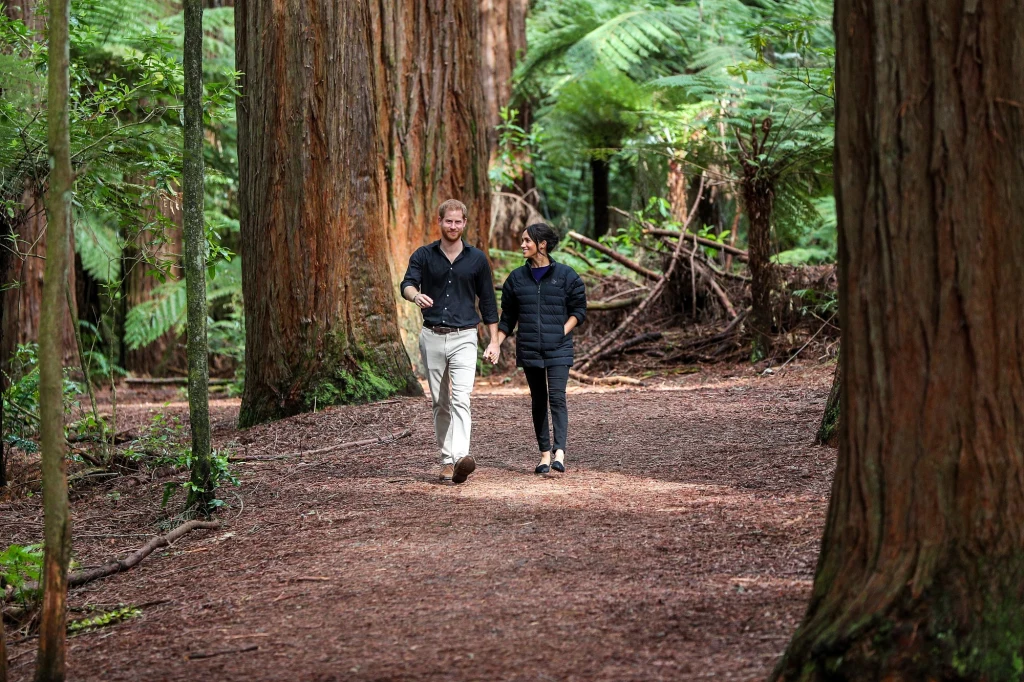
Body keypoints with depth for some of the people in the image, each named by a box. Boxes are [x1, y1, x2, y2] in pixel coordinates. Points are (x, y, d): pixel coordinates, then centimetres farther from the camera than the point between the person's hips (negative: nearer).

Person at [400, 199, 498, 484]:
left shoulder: (477, 259, 6)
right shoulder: (423, 255, 4)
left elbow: (487, 301, 11)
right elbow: (407, 284, -12)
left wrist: (495, 341, 6)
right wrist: (416, 296, -37)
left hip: (463, 337, -2)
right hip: (432, 337, 2)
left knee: (461, 398, -18)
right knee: (440, 403, 8)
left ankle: (461, 458, -31)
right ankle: (447, 460, 15)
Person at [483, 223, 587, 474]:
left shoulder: (565, 275, -1)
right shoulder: (517, 278, 8)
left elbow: (579, 309, 5)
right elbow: (508, 317, 13)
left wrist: (564, 331, -9)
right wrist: (495, 343, 4)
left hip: (558, 349, -3)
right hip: (529, 349, 4)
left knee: (557, 398, -14)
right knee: (538, 401, 7)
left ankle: (559, 453, -22)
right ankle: (544, 455, 13)